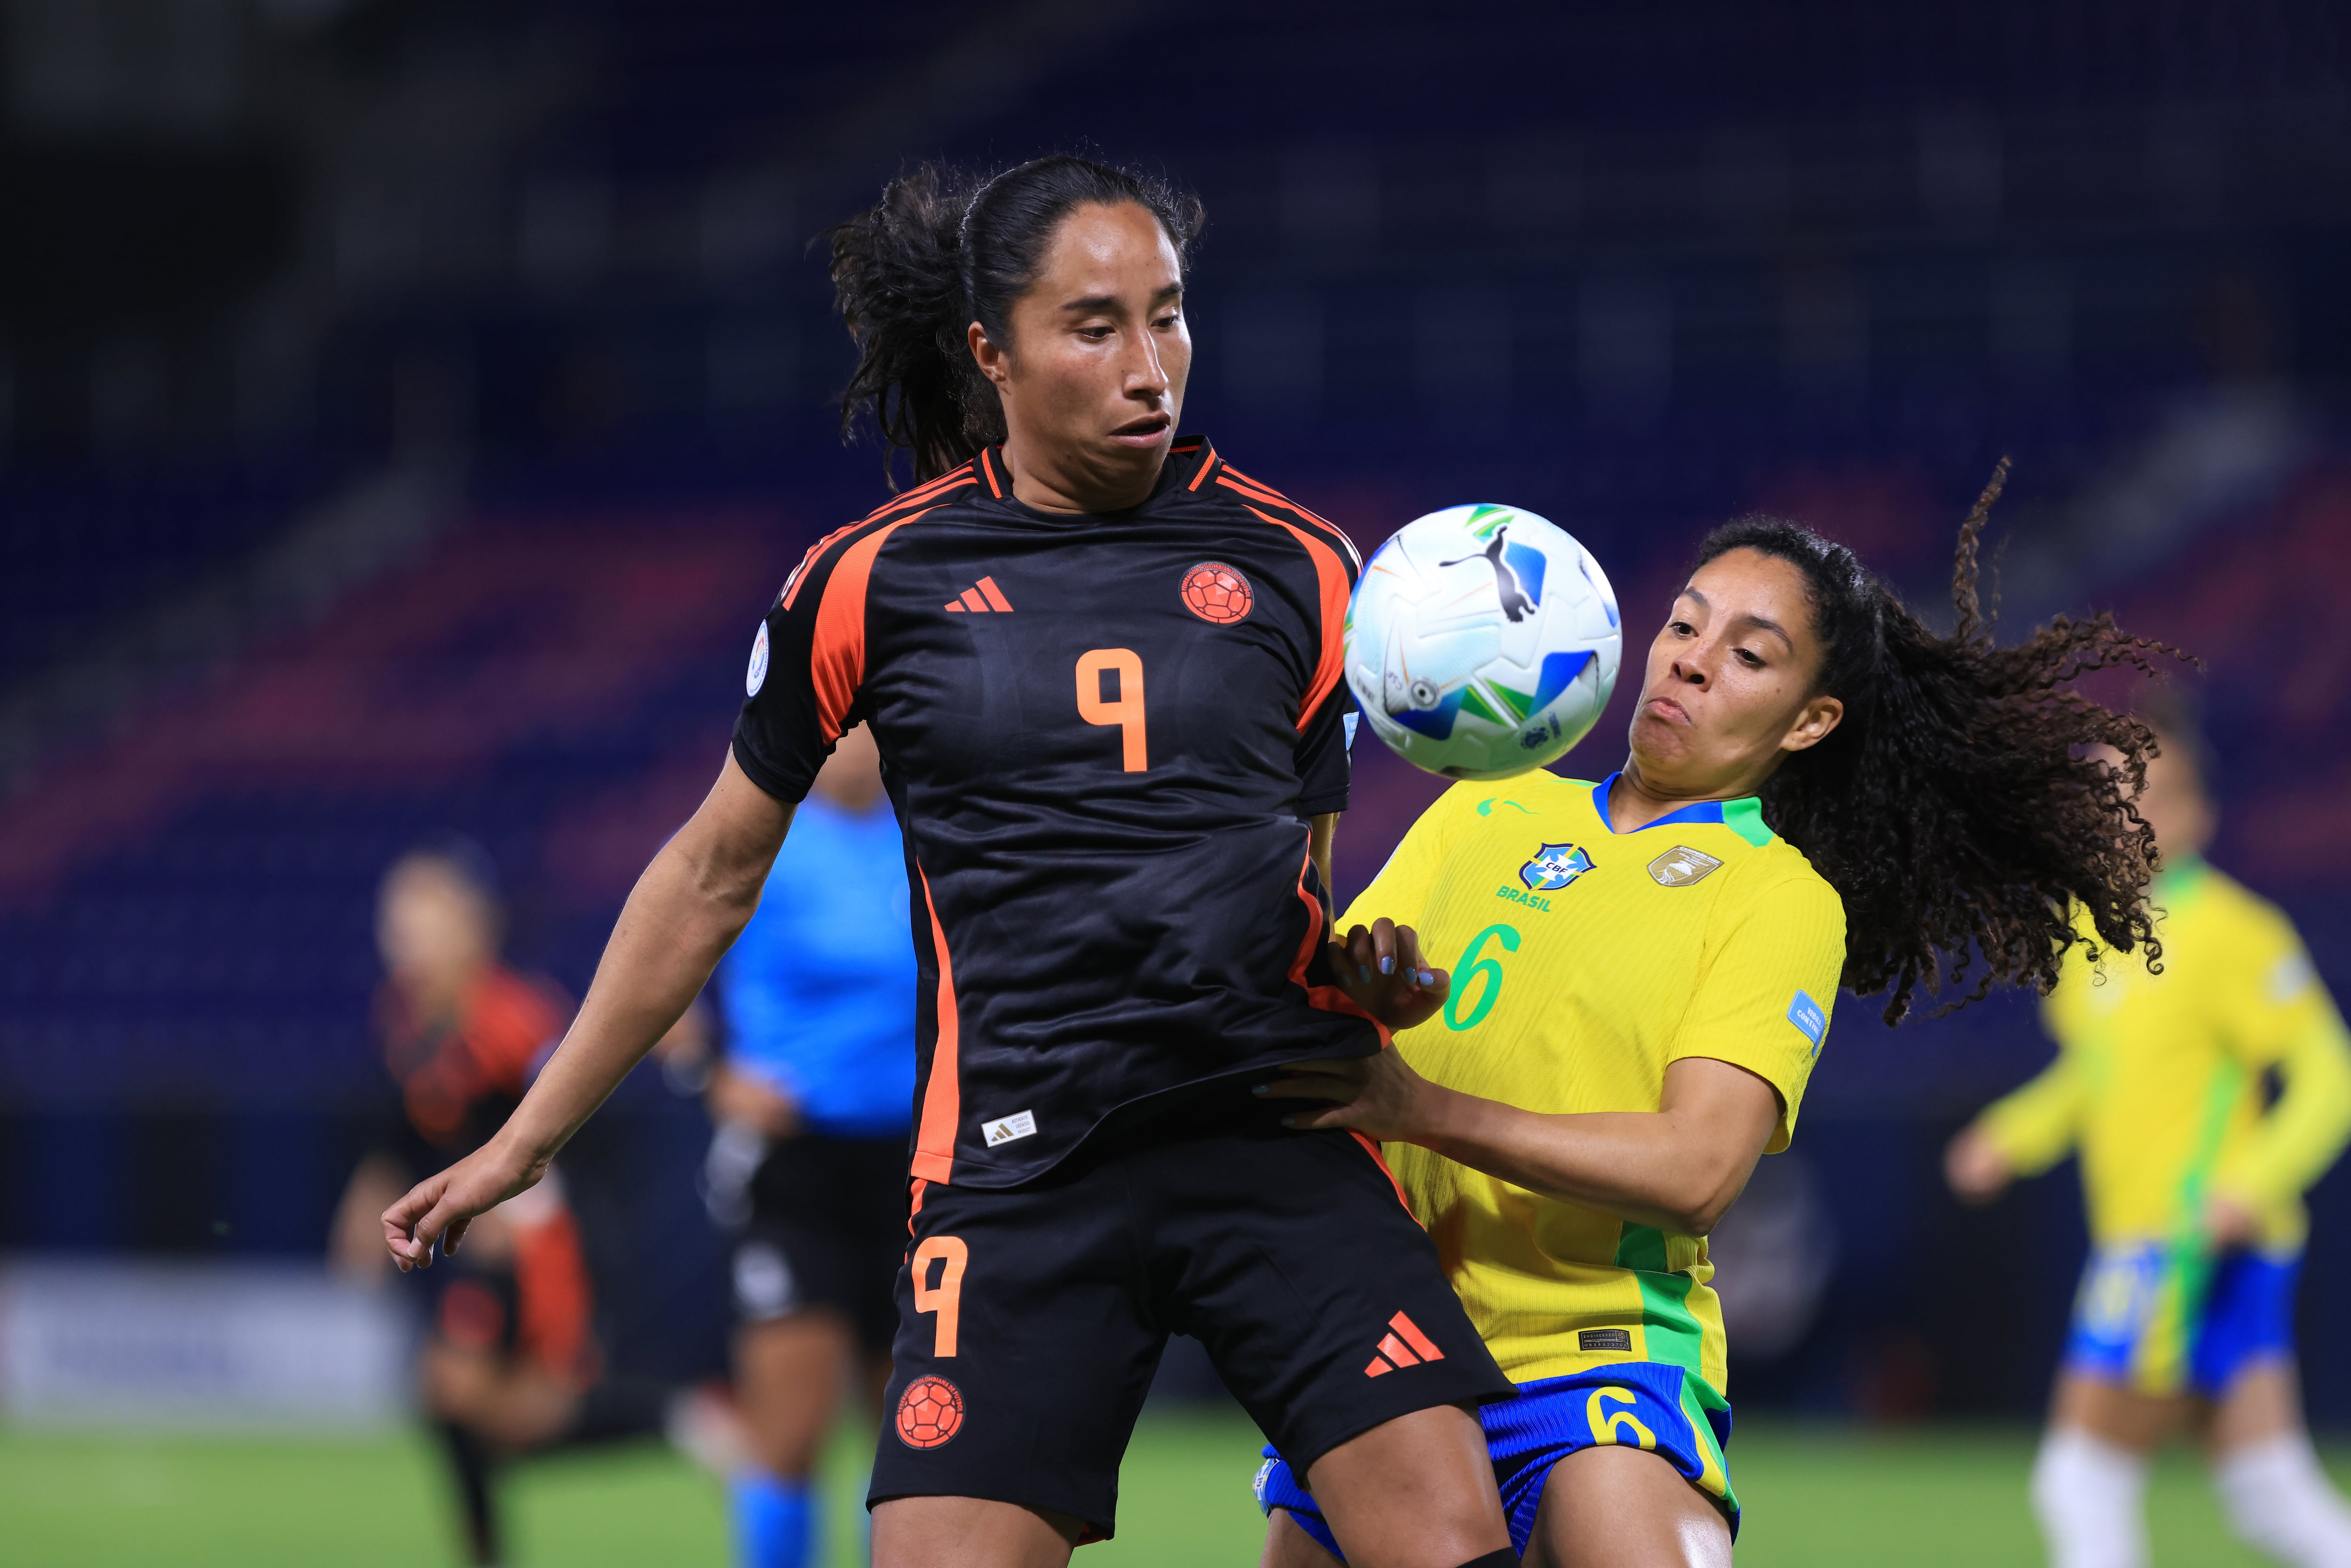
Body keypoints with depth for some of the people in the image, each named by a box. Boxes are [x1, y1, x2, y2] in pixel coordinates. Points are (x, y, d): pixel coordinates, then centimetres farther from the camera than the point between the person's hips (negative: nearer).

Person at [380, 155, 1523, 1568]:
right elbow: (716, 873, 16)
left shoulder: (1296, 566, 9)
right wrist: (528, 1140, 21)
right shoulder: (873, 580, 5)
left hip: (1282, 1134, 1)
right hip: (1021, 1167, -1)